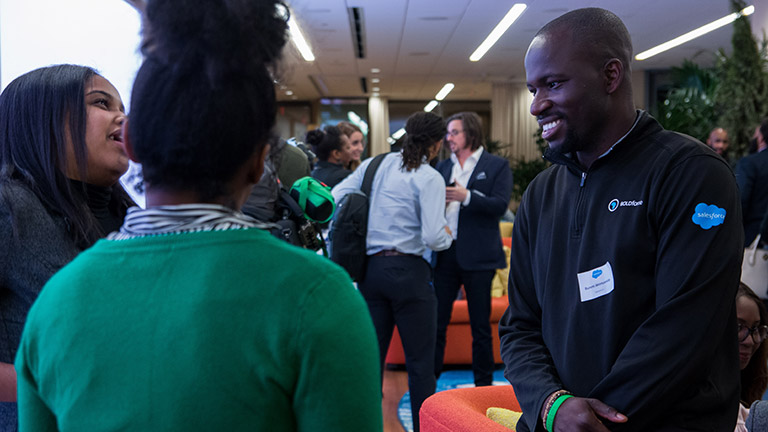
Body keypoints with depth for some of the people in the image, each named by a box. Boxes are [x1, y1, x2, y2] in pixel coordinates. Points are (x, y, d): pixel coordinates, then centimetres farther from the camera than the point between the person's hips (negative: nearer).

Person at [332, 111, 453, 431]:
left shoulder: (374, 165, 7)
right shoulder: (429, 178, -9)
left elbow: (335, 199, 6)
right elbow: (433, 237, -17)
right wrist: (447, 237, 5)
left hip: (371, 269, 6)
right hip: (408, 272, -6)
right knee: (420, 361, 4)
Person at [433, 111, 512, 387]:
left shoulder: (497, 165, 1)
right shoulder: (443, 167, 15)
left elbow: (500, 205, -10)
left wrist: (466, 196, -21)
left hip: (477, 257, -4)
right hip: (445, 254, 4)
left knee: (480, 327, 6)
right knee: (436, 322, 6)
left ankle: (483, 384, 19)